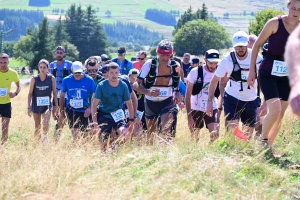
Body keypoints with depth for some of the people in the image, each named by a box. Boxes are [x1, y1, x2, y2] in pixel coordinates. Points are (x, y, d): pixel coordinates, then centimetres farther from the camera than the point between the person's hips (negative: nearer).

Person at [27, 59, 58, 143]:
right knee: (37, 127, 9)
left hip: (47, 105, -1)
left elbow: (54, 93, 2)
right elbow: (30, 93, -1)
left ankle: (45, 135, 5)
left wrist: (56, 106, 3)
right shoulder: (34, 79, -6)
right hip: (36, 105, 1)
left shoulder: (51, 78, -6)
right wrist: (29, 107, -2)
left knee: (46, 124, -23)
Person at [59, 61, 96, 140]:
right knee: (75, 133, -11)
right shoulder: (66, 80, -4)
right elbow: (62, 96, 7)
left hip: (84, 111, 0)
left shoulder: (89, 80, -8)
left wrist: (90, 108, -15)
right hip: (71, 110, 0)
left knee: (83, 134, 8)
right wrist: (62, 112, 8)